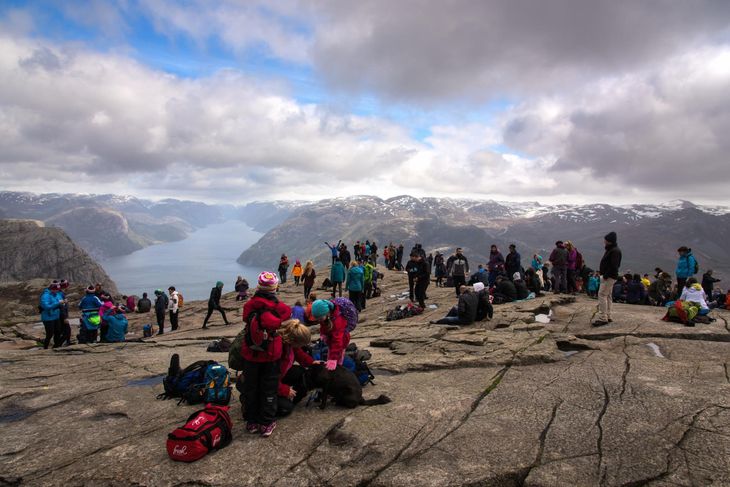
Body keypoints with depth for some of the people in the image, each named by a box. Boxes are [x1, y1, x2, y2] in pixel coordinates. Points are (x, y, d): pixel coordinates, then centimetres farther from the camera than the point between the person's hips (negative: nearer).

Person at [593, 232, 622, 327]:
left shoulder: (615, 251, -16)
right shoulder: (610, 250, 16)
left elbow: (614, 266, -24)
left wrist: (605, 275, -21)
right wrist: (601, 271, 9)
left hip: (610, 277, -11)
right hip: (608, 276, 11)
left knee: (602, 295, -13)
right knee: (607, 296, 15)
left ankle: (602, 318, -13)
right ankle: (608, 317, 23)